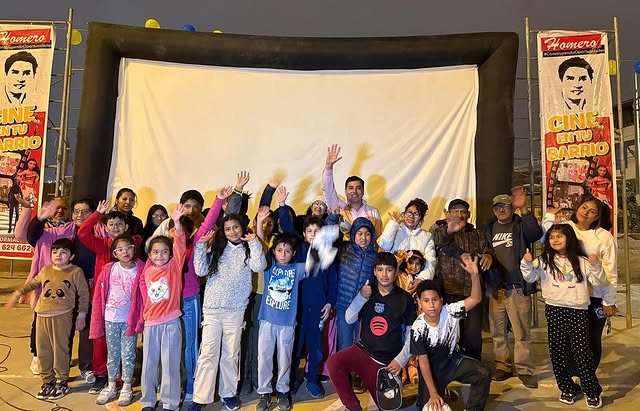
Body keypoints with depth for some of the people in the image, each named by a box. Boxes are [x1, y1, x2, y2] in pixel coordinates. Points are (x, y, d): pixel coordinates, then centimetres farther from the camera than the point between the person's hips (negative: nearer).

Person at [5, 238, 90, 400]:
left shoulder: (76, 272, -3)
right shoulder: (45, 270, 12)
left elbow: (83, 294, -1)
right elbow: (32, 283, 31)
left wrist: (81, 315, -2)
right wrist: (18, 293, 29)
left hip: (62, 316, -5)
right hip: (42, 315, 5)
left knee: (60, 348, 2)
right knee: (43, 349, 10)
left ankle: (62, 382, 16)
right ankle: (47, 381, 25)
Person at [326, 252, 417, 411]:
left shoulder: (404, 298, -3)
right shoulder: (367, 290, 2)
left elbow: (411, 333, -1)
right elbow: (349, 320, -4)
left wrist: (400, 360, -10)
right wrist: (361, 297, -19)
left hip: (387, 362, -1)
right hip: (363, 350, 1)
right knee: (333, 362, -26)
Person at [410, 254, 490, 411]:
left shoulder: (450, 312, -20)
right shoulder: (418, 328, -25)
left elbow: (476, 299, -28)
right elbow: (423, 361, -18)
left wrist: (474, 274, -44)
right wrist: (433, 394, -18)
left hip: (453, 359, 2)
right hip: (431, 368, -2)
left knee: (483, 374, -21)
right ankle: (439, 390, 24)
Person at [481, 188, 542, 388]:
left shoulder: (520, 225, 2)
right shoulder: (488, 228, 13)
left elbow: (536, 233, -20)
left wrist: (524, 210, -29)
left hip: (518, 287, -4)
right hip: (495, 287, 4)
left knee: (522, 332, -2)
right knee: (497, 331, 10)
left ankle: (525, 369, 9)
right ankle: (503, 365, 22)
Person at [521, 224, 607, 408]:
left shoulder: (581, 261, 3)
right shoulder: (545, 260, 4)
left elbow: (600, 283, 3)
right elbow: (530, 277, 2)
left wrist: (596, 266, -13)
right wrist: (527, 264, -17)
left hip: (578, 311, -1)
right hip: (554, 310, 2)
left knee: (582, 351, -1)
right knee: (557, 352, 8)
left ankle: (592, 391, 18)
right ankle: (567, 388, 25)